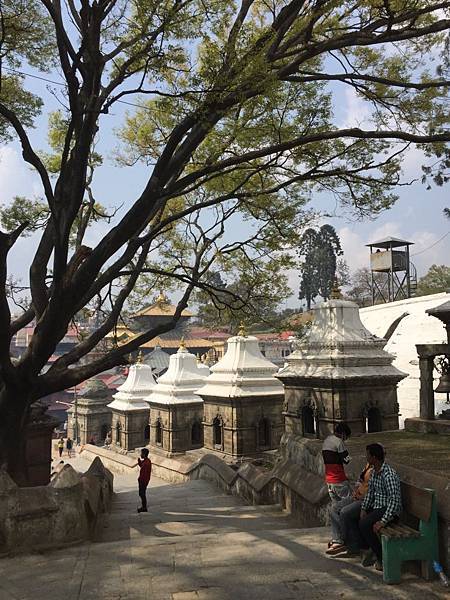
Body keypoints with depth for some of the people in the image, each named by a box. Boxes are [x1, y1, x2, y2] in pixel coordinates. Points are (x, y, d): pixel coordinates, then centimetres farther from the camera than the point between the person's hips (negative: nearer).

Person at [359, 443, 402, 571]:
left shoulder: (389, 475, -25)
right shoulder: (375, 471, 6)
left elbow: (394, 500, -30)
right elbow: (370, 492, 14)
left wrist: (383, 521, -32)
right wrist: (364, 509, 3)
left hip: (390, 510, -10)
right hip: (377, 507, 10)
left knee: (364, 524, -25)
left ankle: (382, 558, -9)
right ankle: (370, 549, 15)